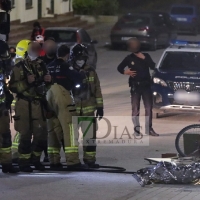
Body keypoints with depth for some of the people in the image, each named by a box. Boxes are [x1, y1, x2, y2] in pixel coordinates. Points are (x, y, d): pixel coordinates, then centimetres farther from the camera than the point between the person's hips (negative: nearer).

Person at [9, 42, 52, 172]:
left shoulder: (42, 66, 14)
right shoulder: (20, 67, -1)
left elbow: (47, 87, 24)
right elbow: (13, 86, -8)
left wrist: (48, 81, 2)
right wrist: (26, 82, -20)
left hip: (39, 104, 5)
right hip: (25, 105, -5)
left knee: (42, 134, 5)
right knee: (25, 134, -6)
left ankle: (35, 159, 22)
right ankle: (24, 162, 1)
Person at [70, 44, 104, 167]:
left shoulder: (91, 72, 6)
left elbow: (97, 90, 9)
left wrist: (100, 106, 6)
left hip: (88, 109, 2)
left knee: (90, 134, -2)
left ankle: (90, 159, 6)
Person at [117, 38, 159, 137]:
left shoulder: (146, 56, 4)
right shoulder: (129, 58, 3)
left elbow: (153, 66, -9)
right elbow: (119, 68, 11)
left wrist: (144, 58, -16)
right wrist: (125, 72, -8)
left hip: (146, 85, 1)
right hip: (135, 86, -1)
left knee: (148, 108, 2)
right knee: (135, 109, -3)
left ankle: (149, 129, 8)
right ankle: (136, 128, 0)